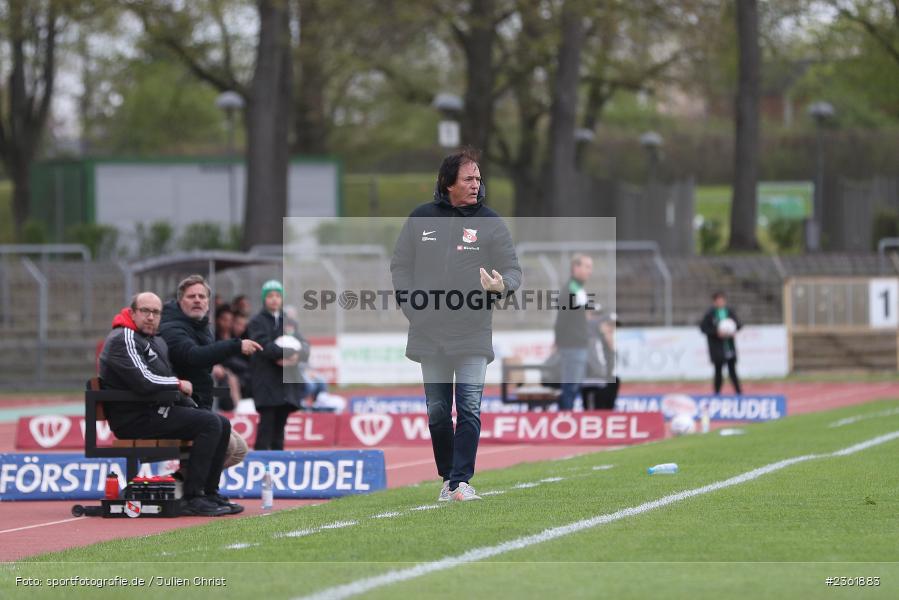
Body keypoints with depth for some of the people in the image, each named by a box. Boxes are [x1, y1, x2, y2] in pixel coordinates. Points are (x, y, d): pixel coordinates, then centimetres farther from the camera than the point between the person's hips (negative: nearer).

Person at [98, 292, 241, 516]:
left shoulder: (157, 342, 22)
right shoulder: (123, 339, -11)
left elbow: (164, 383, 25)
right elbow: (143, 381, -23)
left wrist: (193, 408, 9)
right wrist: (179, 384, -8)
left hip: (156, 412, 10)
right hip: (135, 419, -10)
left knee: (222, 425, 6)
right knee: (210, 423, -21)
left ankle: (210, 493, 7)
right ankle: (191, 498, -22)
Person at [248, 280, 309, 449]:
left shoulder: (290, 323, 17)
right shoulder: (257, 323, 2)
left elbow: (304, 346, 6)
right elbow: (265, 346, -12)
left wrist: (296, 356, -15)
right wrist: (290, 353, -18)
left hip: (287, 381, 5)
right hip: (266, 381, -5)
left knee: (280, 423, 5)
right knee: (267, 421, -12)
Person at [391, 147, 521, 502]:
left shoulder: (491, 224, 2)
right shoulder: (420, 219, 6)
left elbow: (513, 271, 1)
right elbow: (400, 266, 13)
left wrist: (500, 286, -23)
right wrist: (410, 306, -1)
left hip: (473, 335, -2)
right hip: (429, 333, 2)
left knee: (470, 409, -10)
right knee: (437, 411, 9)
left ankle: (462, 480, -10)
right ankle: (447, 478, 20)